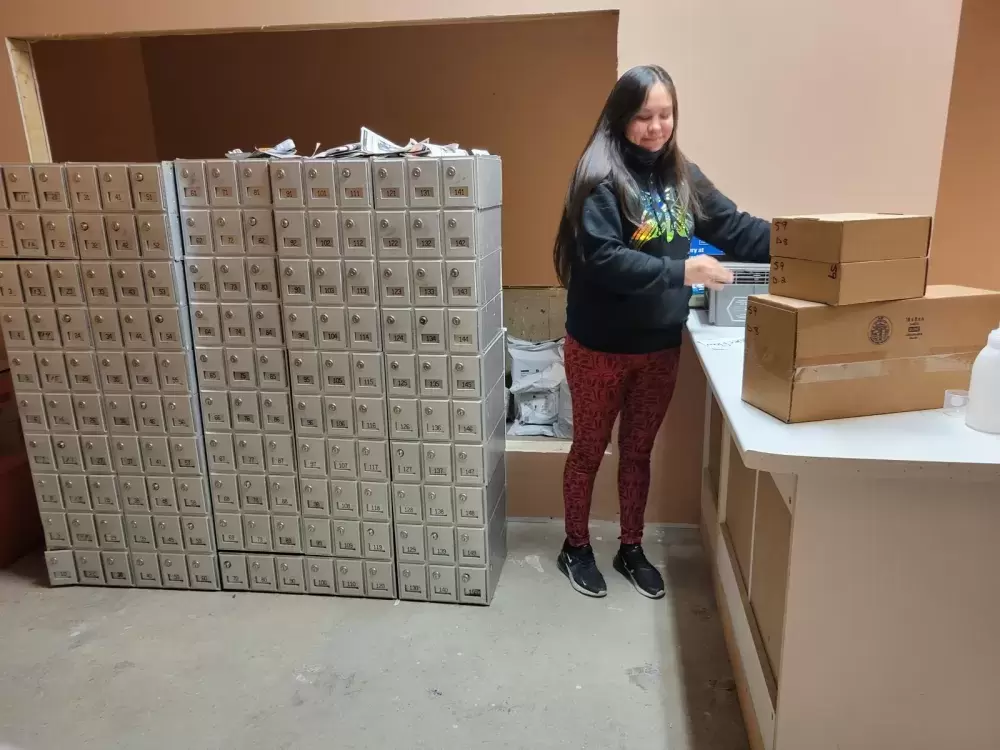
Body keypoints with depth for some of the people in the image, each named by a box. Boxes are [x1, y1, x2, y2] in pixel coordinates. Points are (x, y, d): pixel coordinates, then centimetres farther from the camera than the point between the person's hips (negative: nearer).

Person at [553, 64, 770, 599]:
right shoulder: (600, 175, -15)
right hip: (600, 345, -5)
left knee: (638, 451, 18)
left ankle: (631, 549, 36)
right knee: (589, 449, 12)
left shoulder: (682, 176, 4)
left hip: (660, 345, 5)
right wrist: (682, 271, -30)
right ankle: (576, 547, 32)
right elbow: (603, 259, -25)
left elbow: (736, 228, 4)